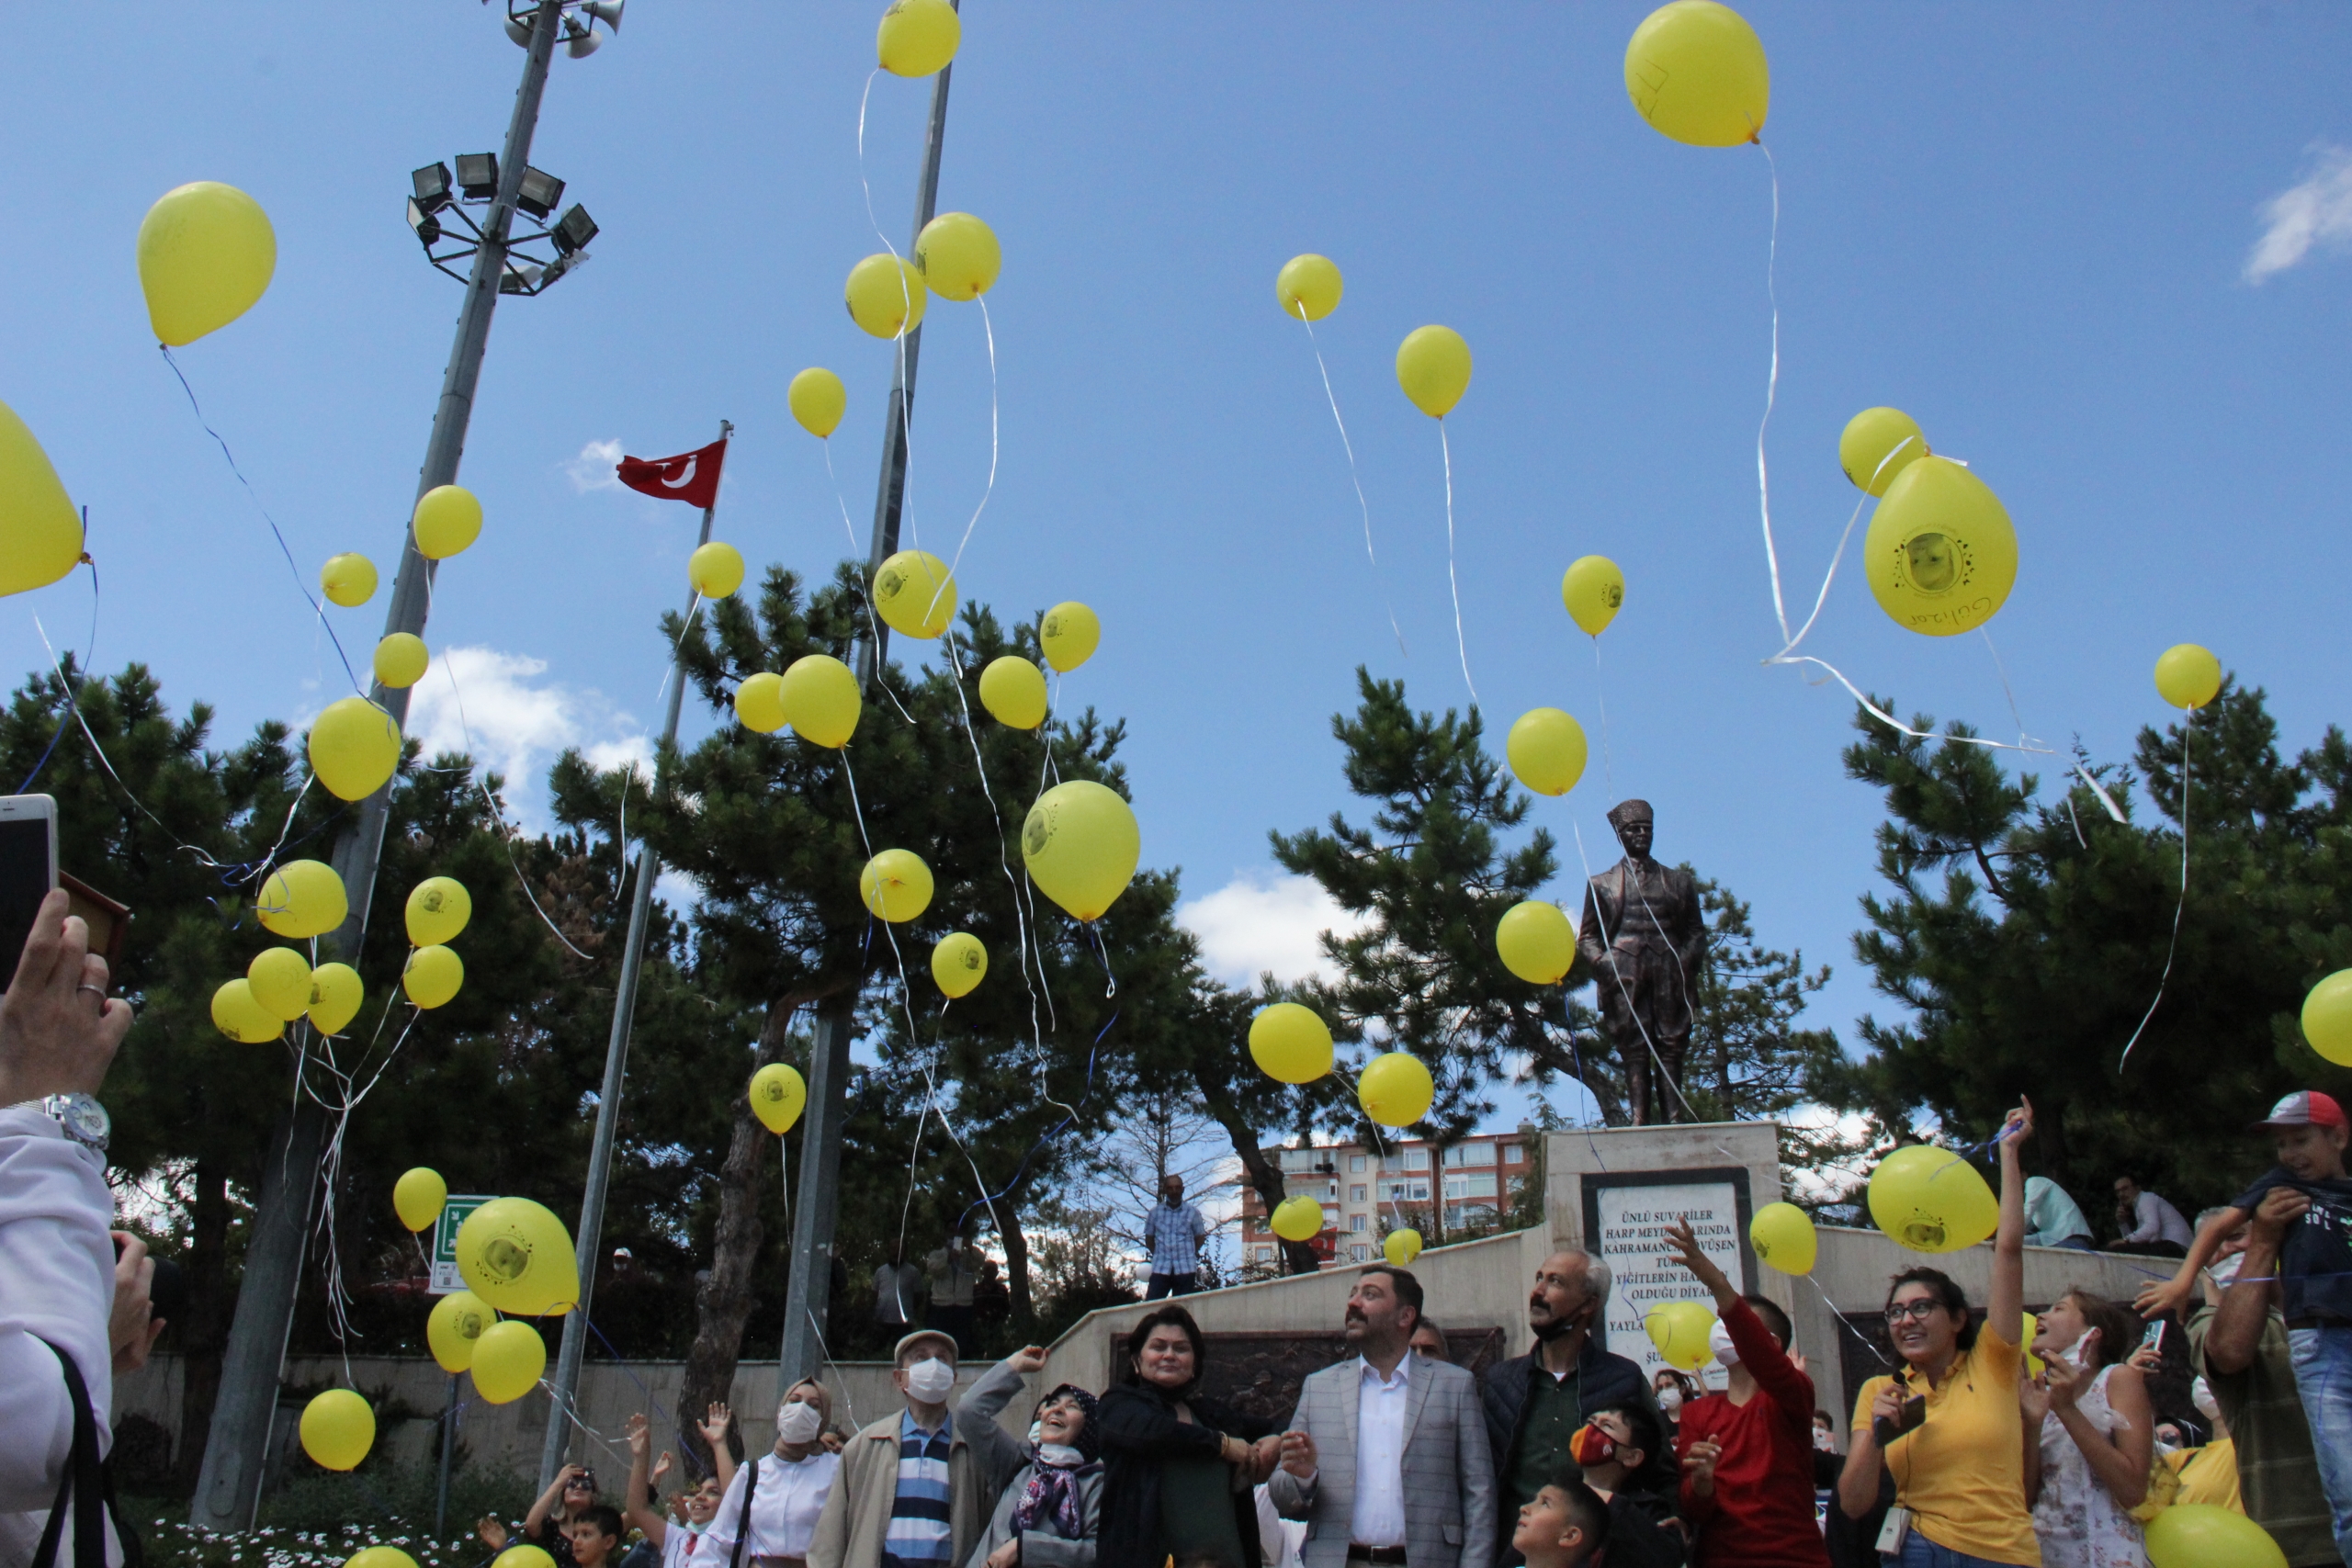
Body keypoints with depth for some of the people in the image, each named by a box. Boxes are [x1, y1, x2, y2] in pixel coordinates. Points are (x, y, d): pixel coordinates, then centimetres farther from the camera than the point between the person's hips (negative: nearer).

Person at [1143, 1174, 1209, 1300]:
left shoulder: (1192, 1213, 3)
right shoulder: (1155, 1212, 6)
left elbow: (1199, 1237, 11)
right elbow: (1149, 1238, 13)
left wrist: (1189, 1254, 2)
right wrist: (1158, 1254, 2)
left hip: (1185, 1269, -1)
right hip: (1160, 1268, 1)